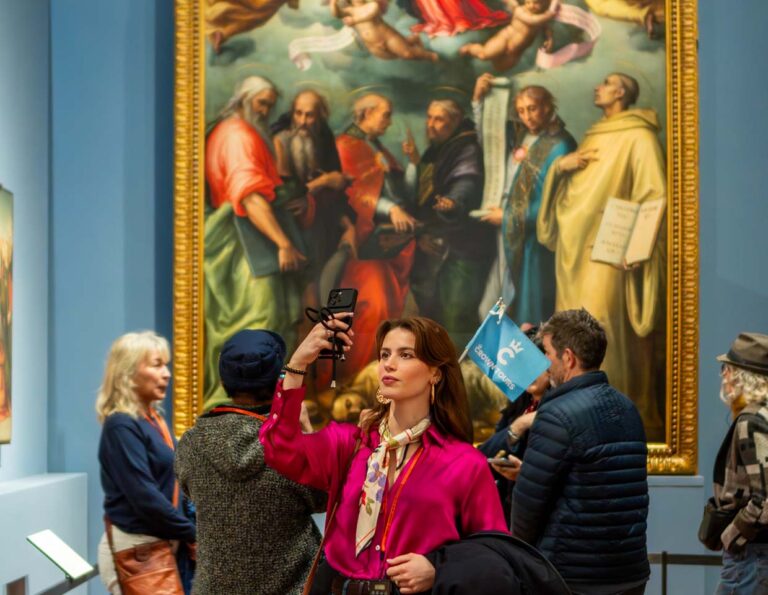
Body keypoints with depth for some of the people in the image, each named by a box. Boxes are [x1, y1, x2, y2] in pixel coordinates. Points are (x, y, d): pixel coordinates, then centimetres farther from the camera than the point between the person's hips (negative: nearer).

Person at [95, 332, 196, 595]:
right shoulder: (121, 426, -15)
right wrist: (192, 534, -14)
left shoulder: (154, 419, 11)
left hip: (161, 544, 8)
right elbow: (144, 497, -21)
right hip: (133, 549, -8)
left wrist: (186, 536, 4)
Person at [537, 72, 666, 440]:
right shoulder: (594, 137, 20)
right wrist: (560, 165, 0)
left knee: (602, 325, -14)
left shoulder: (638, 137, -4)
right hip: (577, 245, 8)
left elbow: (653, 195, -11)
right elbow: (565, 187, 22)